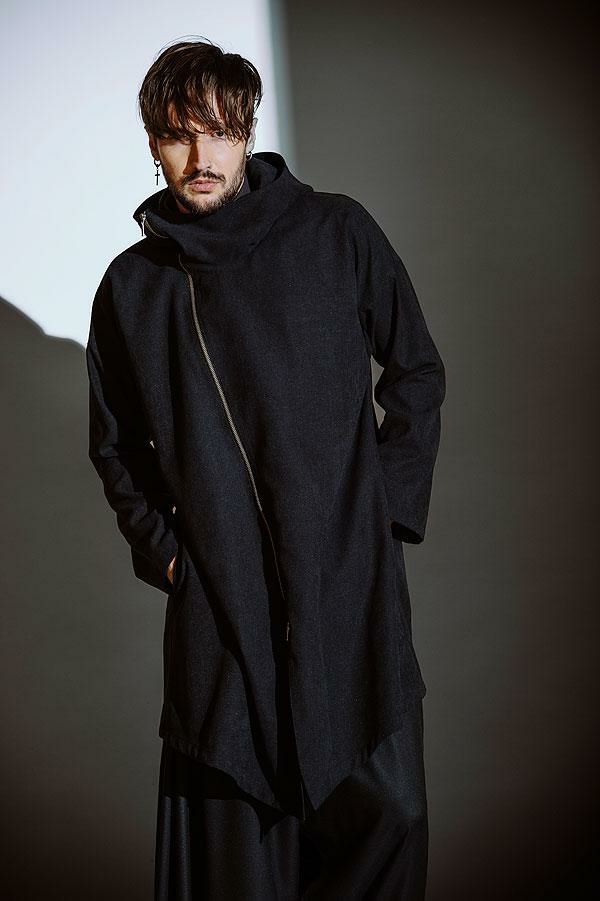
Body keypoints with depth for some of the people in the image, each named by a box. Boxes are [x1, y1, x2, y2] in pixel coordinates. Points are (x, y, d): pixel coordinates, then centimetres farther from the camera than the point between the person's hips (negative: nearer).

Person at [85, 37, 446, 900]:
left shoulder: (338, 233, 2)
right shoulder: (131, 285, 7)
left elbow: (416, 369, 10)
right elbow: (115, 442, 19)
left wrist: (389, 501, 2)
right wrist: (161, 548, 7)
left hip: (350, 574, -1)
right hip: (219, 594, 1)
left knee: (385, 811, -1)